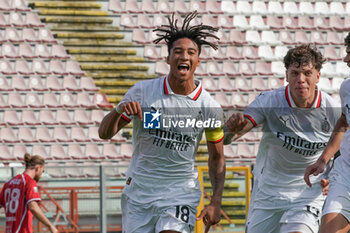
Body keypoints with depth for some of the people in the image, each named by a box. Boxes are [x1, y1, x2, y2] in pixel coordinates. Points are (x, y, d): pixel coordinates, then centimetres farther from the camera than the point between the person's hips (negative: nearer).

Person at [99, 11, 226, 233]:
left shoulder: (210, 107, -5)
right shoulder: (143, 92, -7)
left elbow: (217, 158, 6)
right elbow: (105, 133, -6)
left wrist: (216, 202, -4)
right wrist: (119, 111, -28)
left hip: (181, 192, -1)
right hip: (139, 190, 1)